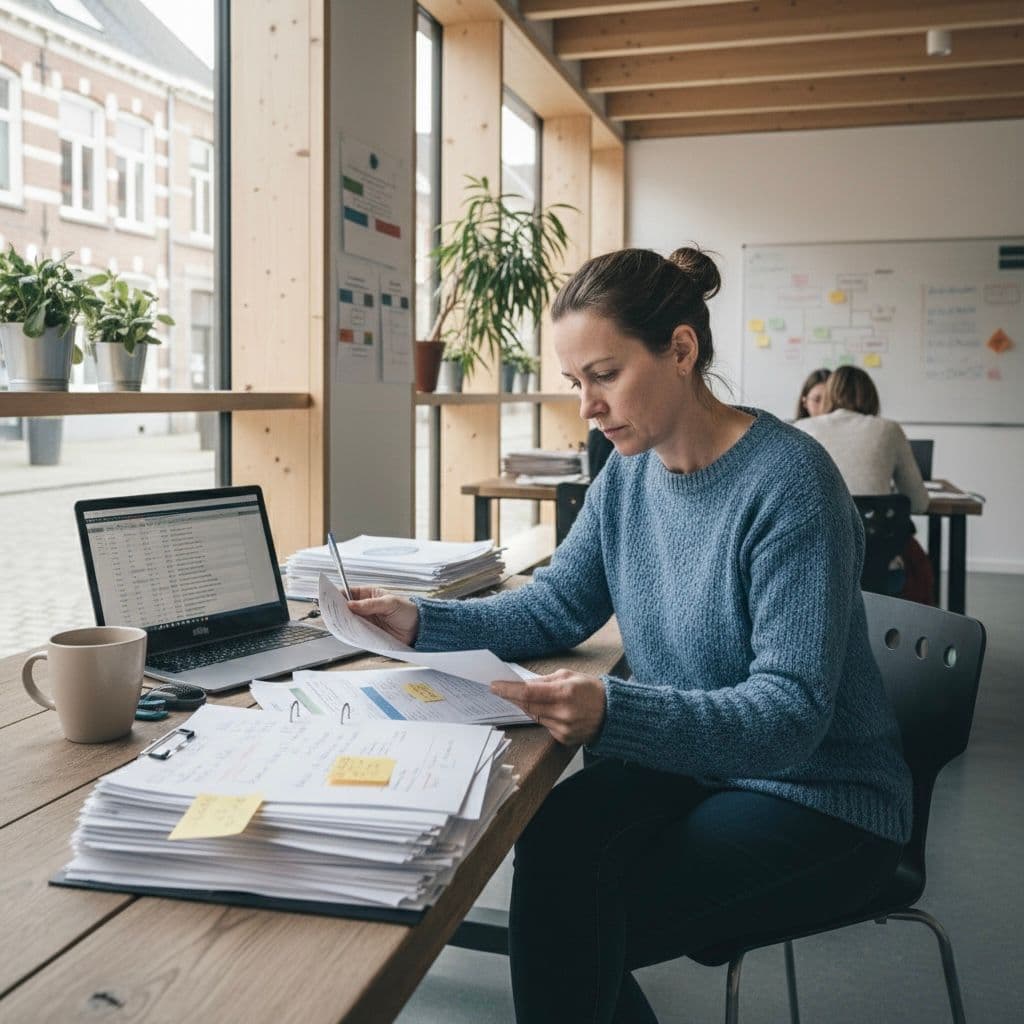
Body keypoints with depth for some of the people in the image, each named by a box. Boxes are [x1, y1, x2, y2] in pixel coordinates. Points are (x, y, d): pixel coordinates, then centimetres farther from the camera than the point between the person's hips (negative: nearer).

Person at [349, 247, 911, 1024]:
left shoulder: (789, 482, -23)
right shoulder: (629, 475, 0)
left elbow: (792, 713, -27)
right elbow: (556, 609, 7)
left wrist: (615, 714, -42)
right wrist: (423, 623, -8)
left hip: (820, 800, -6)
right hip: (689, 764, 6)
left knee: (576, 905, -22)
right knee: (548, 850, -20)